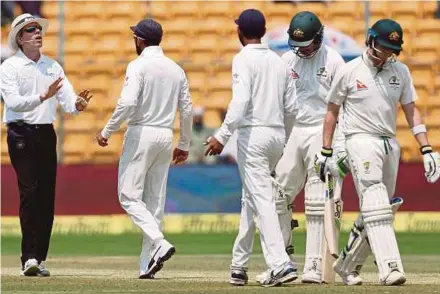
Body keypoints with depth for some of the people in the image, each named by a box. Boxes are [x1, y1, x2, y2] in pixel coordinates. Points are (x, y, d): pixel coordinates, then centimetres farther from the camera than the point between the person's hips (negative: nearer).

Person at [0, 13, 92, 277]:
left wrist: (78, 104, -18)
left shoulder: (53, 66, 14)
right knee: (30, 191, -14)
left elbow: (67, 100, 6)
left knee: (47, 195, 2)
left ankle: (39, 258, 7)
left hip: (47, 134, 5)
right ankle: (29, 258, -16)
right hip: (21, 133, -5)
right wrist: (43, 97, -29)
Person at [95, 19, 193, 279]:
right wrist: (184, 145, 20)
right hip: (166, 136, 6)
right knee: (156, 202, 7)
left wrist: (107, 132, -10)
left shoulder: (139, 66, -8)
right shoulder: (176, 69, 11)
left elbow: (127, 102, -20)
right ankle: (147, 265, 6)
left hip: (141, 134, -6)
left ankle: (160, 243, -24)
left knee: (129, 196, -4)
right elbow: (187, 110, 11)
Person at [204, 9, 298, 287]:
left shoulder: (244, 60, -7)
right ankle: (239, 266, 20)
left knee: (262, 199, -11)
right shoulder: (280, 62, 14)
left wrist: (222, 136, -20)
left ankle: (281, 264, -23)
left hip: (253, 133, -7)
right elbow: (291, 108, 13)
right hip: (277, 135, 7)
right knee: (251, 198, 17)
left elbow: (241, 100, -19)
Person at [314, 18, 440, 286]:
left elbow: (411, 111, 7)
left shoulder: (400, 71, 8)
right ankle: (390, 269, -29)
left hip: (390, 143, 5)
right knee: (376, 206, -18)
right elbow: (332, 111, 5)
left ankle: (348, 266, 23)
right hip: (361, 141, -5)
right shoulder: (350, 71, -3)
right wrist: (326, 152, 3)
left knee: (377, 211, 8)